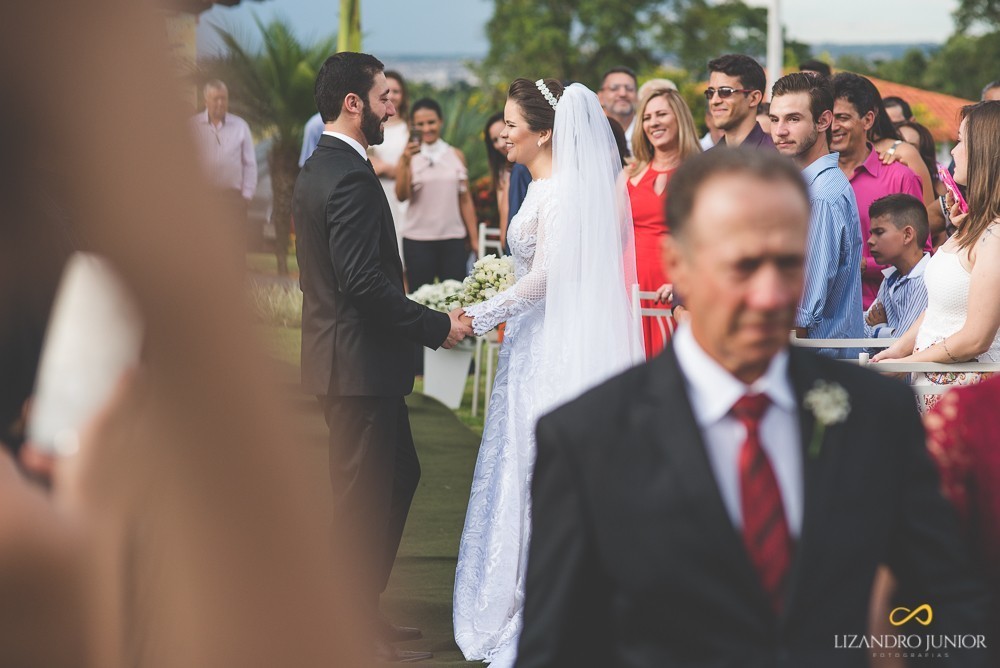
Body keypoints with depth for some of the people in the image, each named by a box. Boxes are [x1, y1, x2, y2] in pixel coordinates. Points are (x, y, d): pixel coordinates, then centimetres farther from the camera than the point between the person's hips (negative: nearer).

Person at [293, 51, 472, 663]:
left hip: (347, 354, 10)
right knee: (366, 496, 0)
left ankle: (363, 609, 28)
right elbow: (365, 282, -26)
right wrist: (437, 326, -17)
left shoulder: (318, 169, 13)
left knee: (400, 475, 19)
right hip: (361, 361, -10)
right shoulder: (352, 178, -20)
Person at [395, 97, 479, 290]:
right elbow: (401, 196, -9)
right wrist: (406, 163, -22)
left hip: (453, 238, 1)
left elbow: (465, 200, 9)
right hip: (417, 240, -1)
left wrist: (474, 239, 5)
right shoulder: (409, 156, 2)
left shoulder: (456, 155, 8)